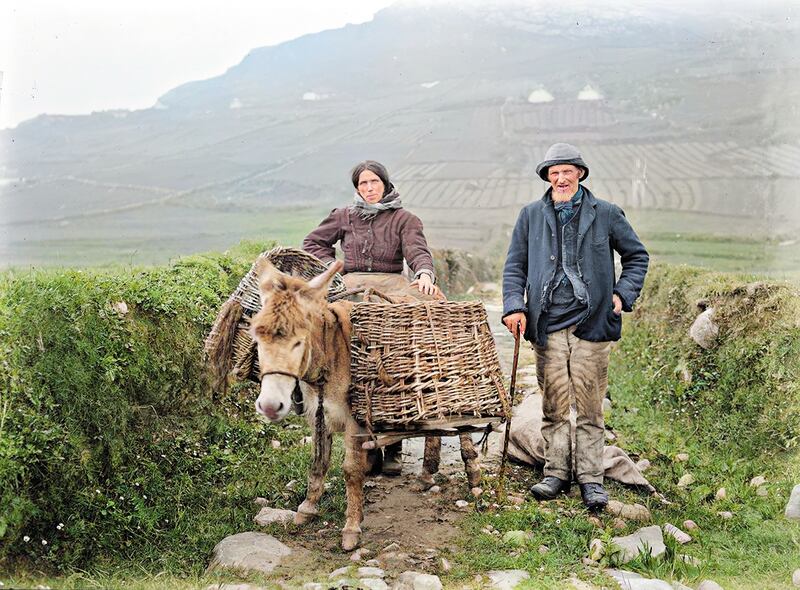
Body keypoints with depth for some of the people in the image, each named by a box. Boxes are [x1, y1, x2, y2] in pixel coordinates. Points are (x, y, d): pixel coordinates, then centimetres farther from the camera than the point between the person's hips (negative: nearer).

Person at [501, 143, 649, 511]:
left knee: (590, 406, 1)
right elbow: (515, 266, 12)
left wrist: (623, 294, 3)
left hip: (591, 323, -1)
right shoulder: (531, 215, 9)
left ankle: (591, 478, 9)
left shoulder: (606, 214, 6)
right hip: (547, 324, 1)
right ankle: (555, 473, 16)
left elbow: (637, 256, 16)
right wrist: (514, 306, -2)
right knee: (553, 405, 5)